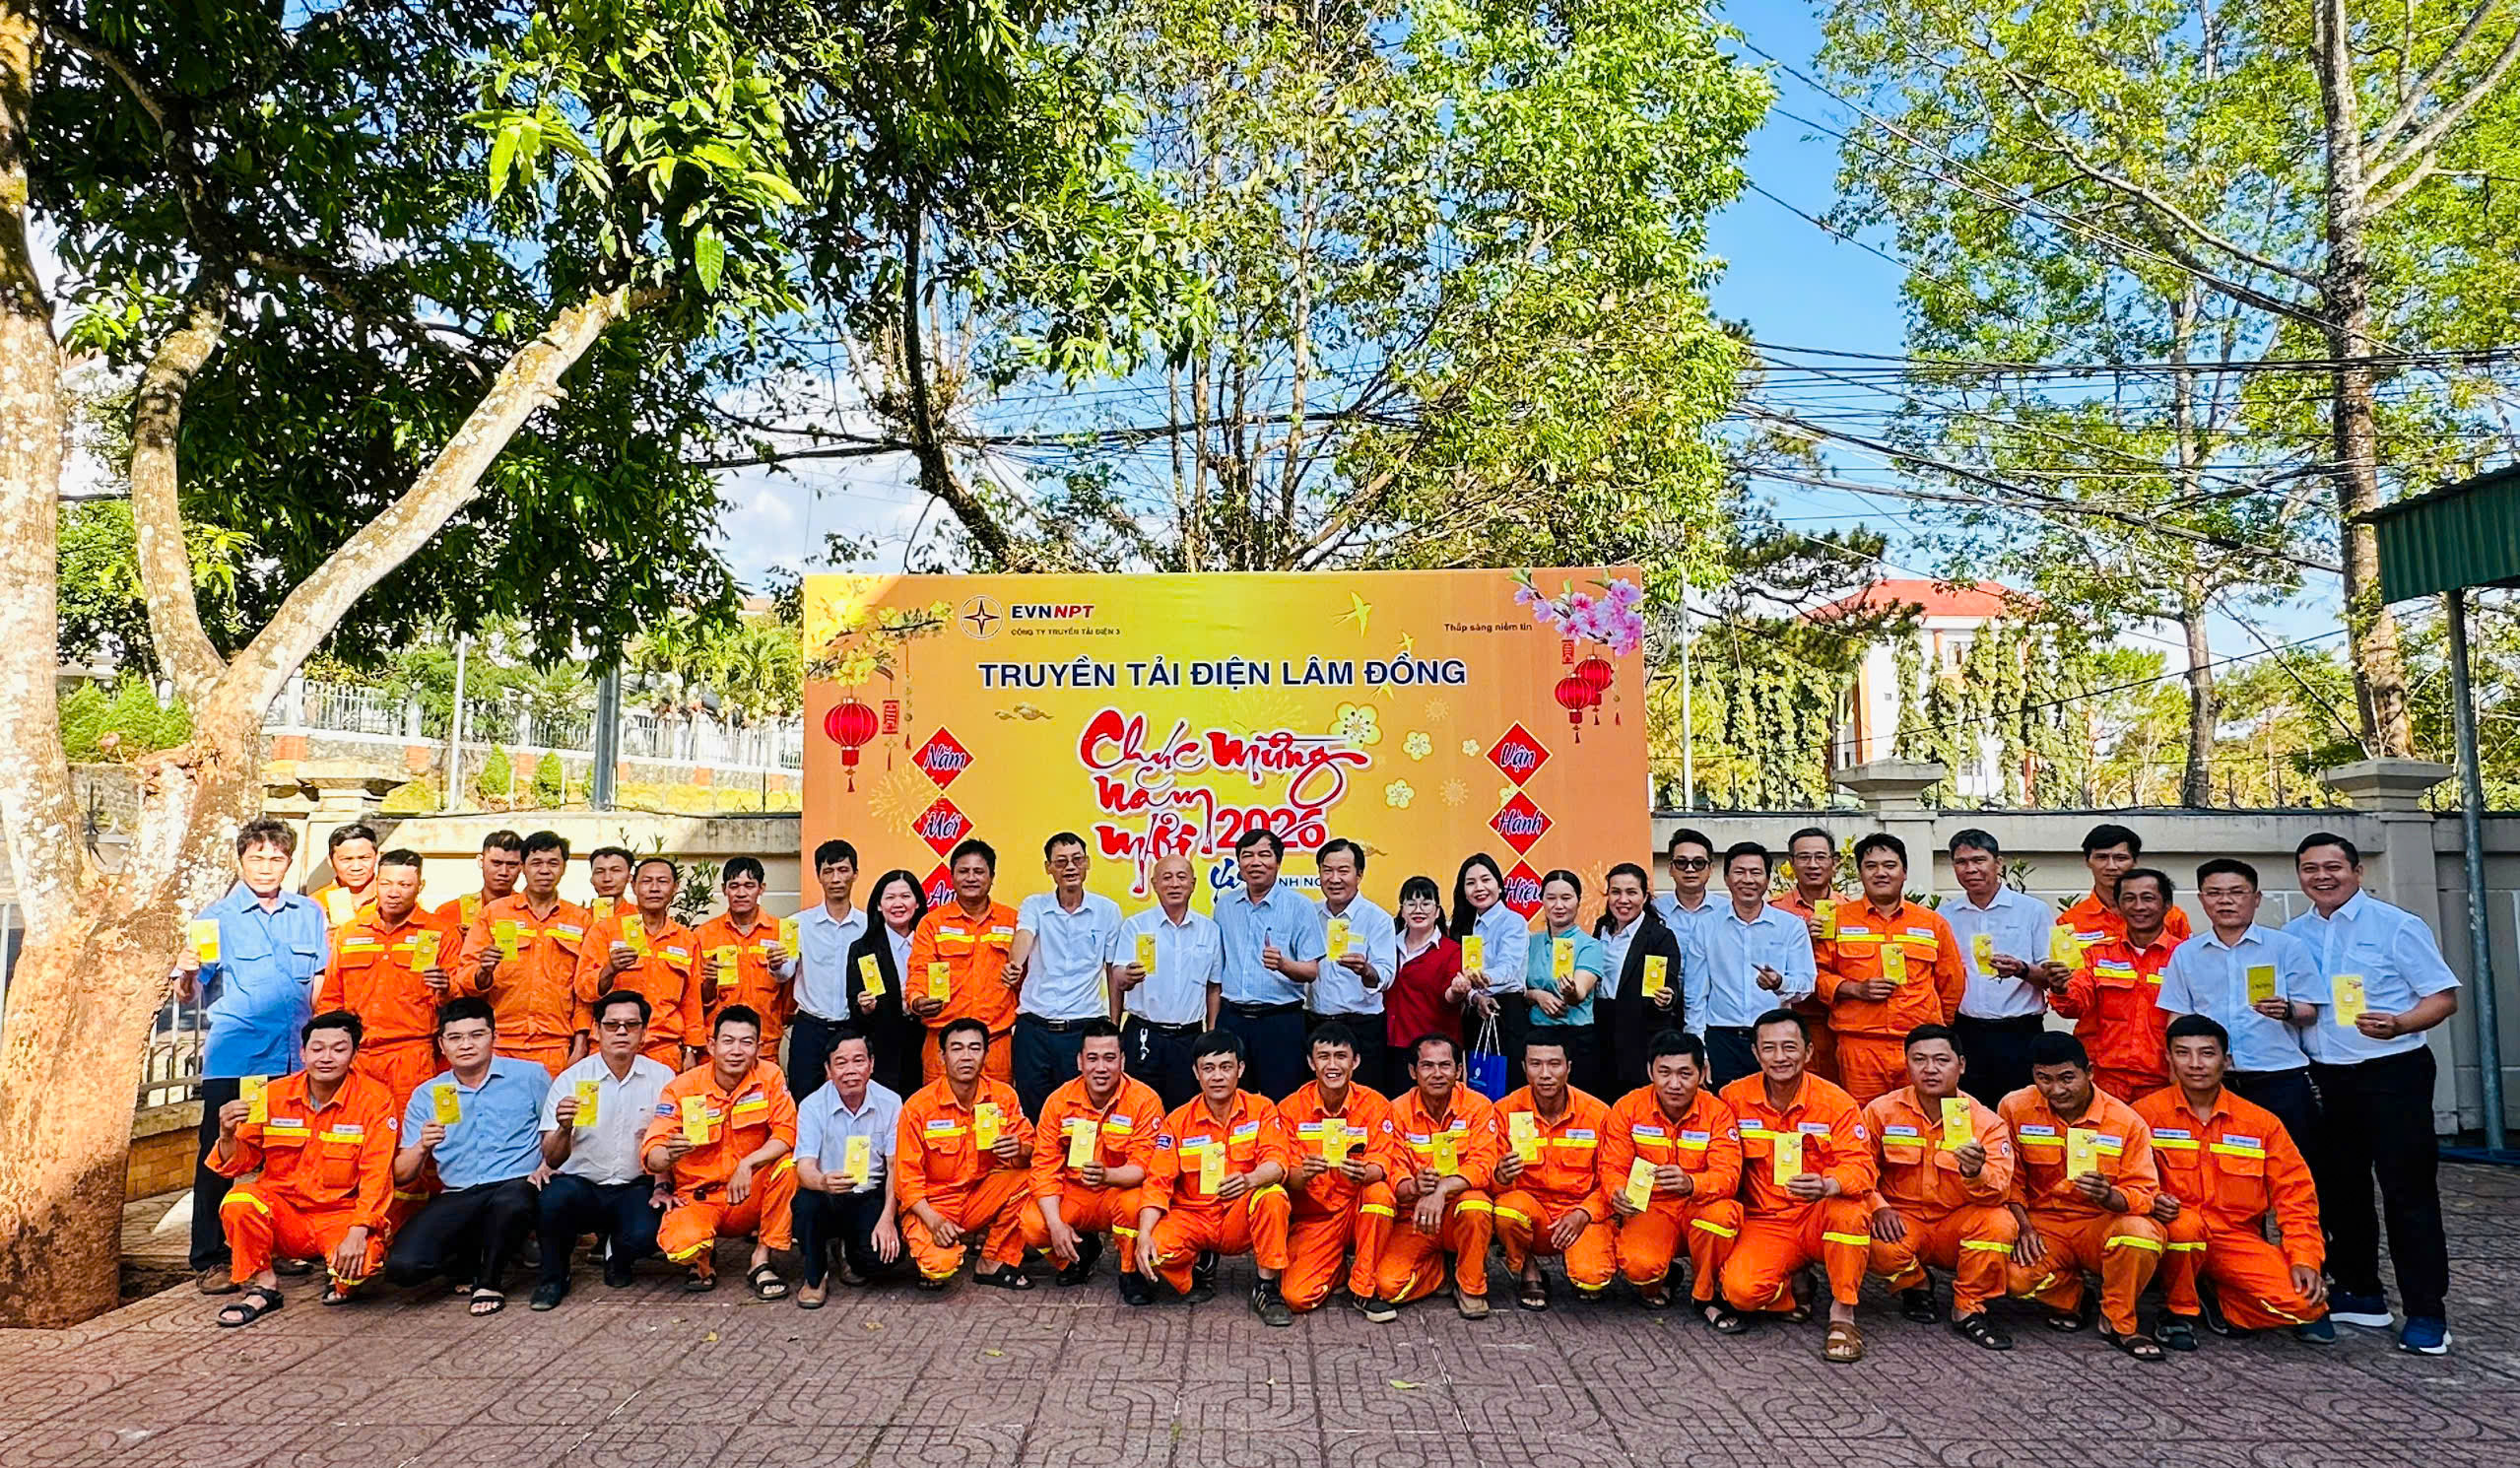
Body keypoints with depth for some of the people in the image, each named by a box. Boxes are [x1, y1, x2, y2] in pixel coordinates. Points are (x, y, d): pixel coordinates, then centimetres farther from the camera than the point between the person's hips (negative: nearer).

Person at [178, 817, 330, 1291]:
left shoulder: (310, 913, 11)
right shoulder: (216, 917, 2)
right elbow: (189, 995, 0)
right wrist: (188, 973, -21)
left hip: (297, 1057, 3)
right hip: (232, 1057, -2)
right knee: (219, 1157, 1)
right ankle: (209, 1260, 10)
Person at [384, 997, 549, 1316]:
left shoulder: (529, 1075, 5)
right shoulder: (426, 1096, 12)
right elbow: (401, 1177, 9)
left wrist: (548, 1165, -13)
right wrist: (422, 1146, -12)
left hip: (514, 1185, -3)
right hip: (457, 1197, 3)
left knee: (511, 1203, -40)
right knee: (402, 1265, -22)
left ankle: (490, 1281, -8)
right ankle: (469, 1264, 13)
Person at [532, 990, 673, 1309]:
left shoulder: (661, 1078, -1)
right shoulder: (570, 1079, -4)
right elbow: (552, 1160, -8)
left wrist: (663, 1187, -11)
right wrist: (565, 1129, -29)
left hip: (636, 1187, 0)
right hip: (581, 1183, 0)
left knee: (645, 1235, -29)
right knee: (553, 1196, -33)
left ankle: (617, 1257, 12)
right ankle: (553, 1276, -3)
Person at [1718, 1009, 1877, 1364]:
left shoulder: (1835, 1101, -8)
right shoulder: (1735, 1098, -3)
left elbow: (1861, 1166, -16)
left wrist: (1827, 1186, -38)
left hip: (1821, 1219, -1)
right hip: (1764, 1222, 1)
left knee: (1848, 1211, -36)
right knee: (1740, 1290, -26)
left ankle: (1842, 1314, -14)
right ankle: (1790, 1290, 11)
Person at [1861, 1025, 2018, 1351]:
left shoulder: (1986, 1122, -7)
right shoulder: (1882, 1111, -5)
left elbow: (2000, 1192, -17)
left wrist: (1975, 1173, -40)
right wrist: (1879, 1207, -18)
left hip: (1957, 1225, 1)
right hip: (1903, 1219, 0)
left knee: (2000, 1222, -30)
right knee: (1882, 1247, -33)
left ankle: (1968, 1312, -6)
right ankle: (1915, 1286, 7)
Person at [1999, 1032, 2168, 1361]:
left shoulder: (2127, 1121, -10)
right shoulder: (2015, 1108, -6)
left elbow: (2144, 1194, -11)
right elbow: (2009, 1177, 2)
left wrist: (2109, 1197, -33)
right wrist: (2023, 1227, -9)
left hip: (2103, 1224, 0)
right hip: (2043, 1223, 1)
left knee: (2141, 1232, -36)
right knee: (2016, 1277, -30)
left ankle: (2118, 1323, -8)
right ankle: (2067, 1297, 11)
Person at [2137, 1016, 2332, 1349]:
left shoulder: (2262, 1122, 4)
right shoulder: (2147, 1113, -3)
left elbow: (2294, 1195, 5)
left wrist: (2304, 1260, -5)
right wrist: (2149, 1201, -23)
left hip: (2237, 1237, 2)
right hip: (2172, 1235, -2)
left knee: (2301, 1301, -23)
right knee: (2184, 1223, -37)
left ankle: (2227, 1303, 10)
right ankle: (2181, 1309, -9)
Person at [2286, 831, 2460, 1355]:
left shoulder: (2396, 925, -6)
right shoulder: (2292, 936, 9)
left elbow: (2443, 996, -9)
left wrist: (2399, 1024, -26)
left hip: (2392, 1072, -6)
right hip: (2325, 1077, 6)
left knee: (2409, 1191, -3)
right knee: (2338, 1189, 13)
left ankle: (2426, 1312, 5)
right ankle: (2360, 1294, 27)